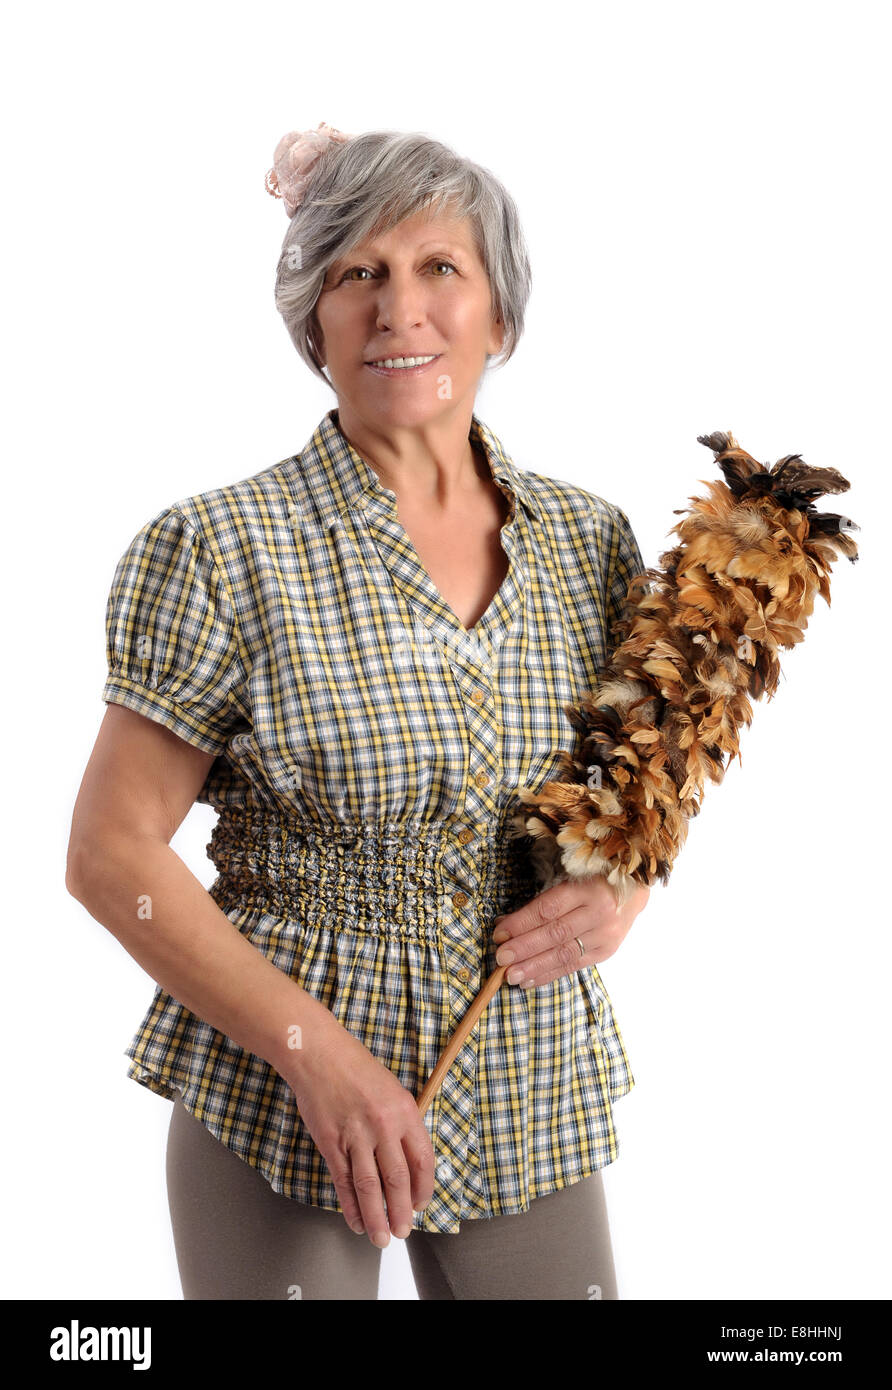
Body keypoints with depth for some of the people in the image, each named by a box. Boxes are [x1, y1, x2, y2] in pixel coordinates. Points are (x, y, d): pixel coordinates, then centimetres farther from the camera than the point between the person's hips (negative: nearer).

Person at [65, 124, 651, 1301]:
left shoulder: (590, 541, 1)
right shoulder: (220, 551, -11)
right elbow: (113, 852, -10)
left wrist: (619, 895, -8)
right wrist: (318, 1051, -17)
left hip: (536, 1105, 4)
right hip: (280, 1107, -3)